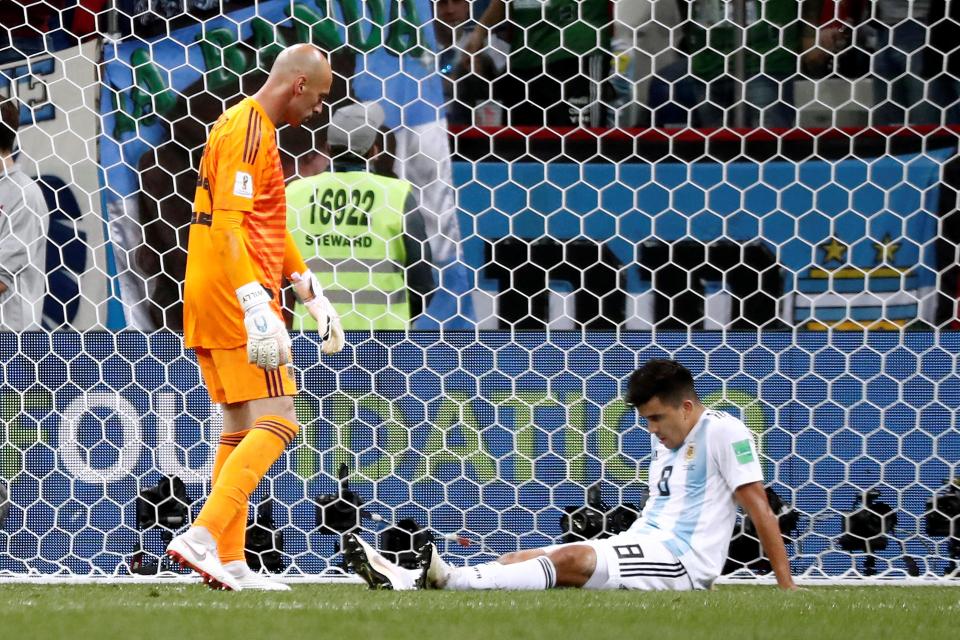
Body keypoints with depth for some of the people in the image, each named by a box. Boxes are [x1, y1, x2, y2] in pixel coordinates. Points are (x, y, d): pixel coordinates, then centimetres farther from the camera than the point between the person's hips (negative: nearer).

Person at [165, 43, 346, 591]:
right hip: (235, 300, -11)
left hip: (213, 303, 11)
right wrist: (258, 309, -30)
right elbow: (227, 228, -23)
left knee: (241, 431, 12)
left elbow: (272, 229, 29)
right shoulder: (248, 132, -13)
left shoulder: (254, 130, 20)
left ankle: (230, 562, 11)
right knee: (277, 423, -15)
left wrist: (314, 298, 28)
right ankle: (202, 537, -25)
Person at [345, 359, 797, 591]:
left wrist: (786, 585, -13)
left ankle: (453, 581, -50)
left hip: (681, 562, -9)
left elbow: (759, 509, -9)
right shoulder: (664, 441, 21)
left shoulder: (725, 434, -6)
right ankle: (407, 581, -24)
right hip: (642, 547, 9)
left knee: (570, 558, -31)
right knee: (523, 559, -8)